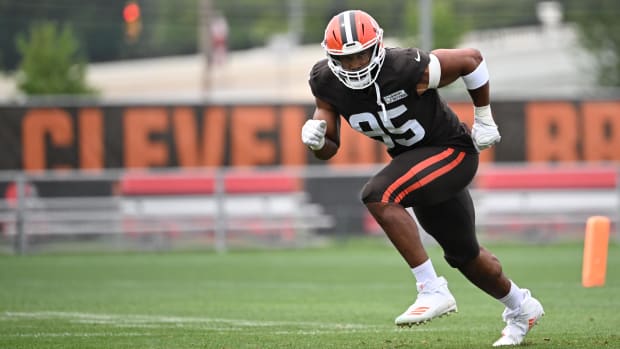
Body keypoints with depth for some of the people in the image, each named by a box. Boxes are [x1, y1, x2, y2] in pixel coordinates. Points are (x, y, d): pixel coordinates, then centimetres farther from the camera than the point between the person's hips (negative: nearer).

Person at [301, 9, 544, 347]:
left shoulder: (409, 69, -30)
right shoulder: (328, 83, -13)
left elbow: (472, 59, -15)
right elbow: (329, 149, -4)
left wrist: (483, 119, -6)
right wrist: (315, 138, -28)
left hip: (452, 152, -7)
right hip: (412, 159, 7)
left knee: (378, 196, -30)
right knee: (463, 254, 20)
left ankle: (432, 291, -25)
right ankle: (520, 308, 46)